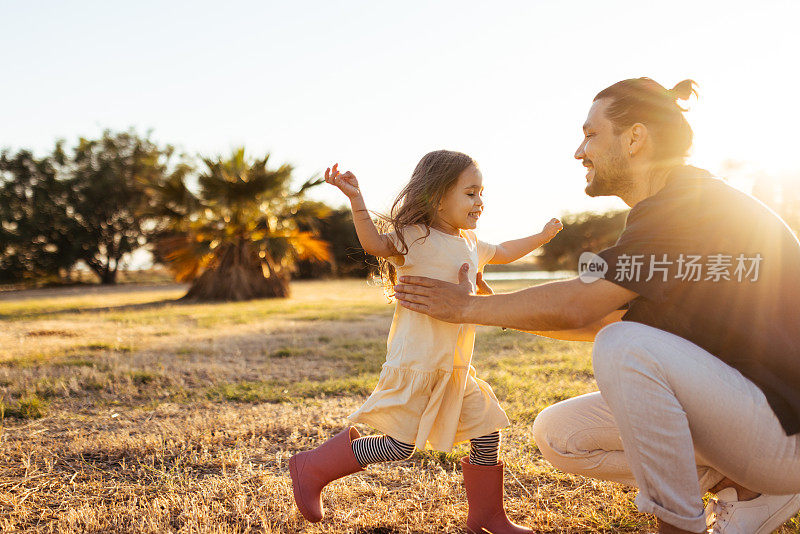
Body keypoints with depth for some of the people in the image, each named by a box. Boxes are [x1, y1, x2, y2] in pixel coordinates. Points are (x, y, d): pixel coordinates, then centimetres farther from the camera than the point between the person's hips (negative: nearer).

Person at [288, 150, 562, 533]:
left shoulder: (470, 243, 16)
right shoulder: (416, 238, -10)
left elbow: (503, 253, 34)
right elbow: (376, 244, -25)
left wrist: (541, 237, 36)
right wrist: (356, 199, -34)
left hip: (455, 366, 8)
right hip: (417, 362, -8)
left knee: (487, 431, 8)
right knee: (399, 446, -4)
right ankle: (312, 469, 12)